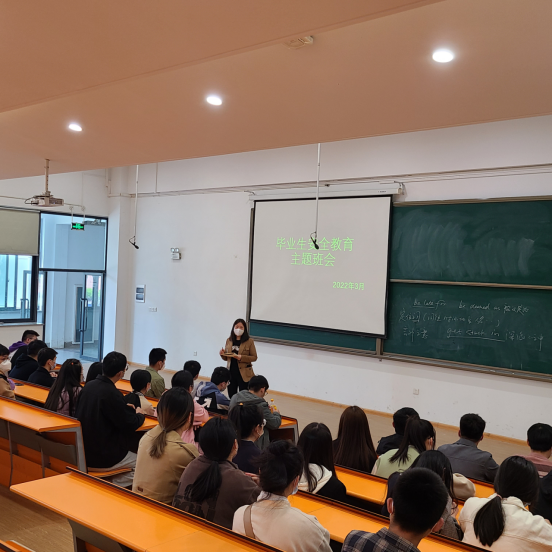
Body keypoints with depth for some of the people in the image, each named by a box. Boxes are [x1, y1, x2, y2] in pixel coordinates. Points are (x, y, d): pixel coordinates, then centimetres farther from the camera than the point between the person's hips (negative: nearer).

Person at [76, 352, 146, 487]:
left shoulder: (89, 386, 2)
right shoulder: (111, 394, -23)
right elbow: (130, 424, -17)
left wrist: (126, 408, 16)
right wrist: (140, 415, 4)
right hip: (102, 458, -8)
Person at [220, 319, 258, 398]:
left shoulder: (249, 341, -5)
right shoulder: (229, 341, 7)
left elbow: (254, 357, -6)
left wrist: (241, 357, -19)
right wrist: (222, 354, -6)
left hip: (243, 374, -4)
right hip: (231, 373, 4)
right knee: (231, 397, 11)